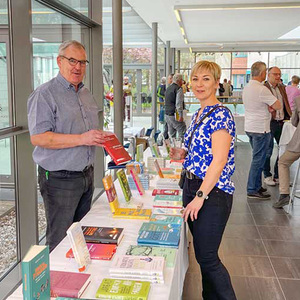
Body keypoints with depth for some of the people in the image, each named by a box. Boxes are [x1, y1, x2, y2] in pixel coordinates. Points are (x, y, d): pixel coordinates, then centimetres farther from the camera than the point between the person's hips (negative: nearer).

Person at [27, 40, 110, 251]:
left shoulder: (86, 94, 14)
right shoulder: (45, 94, -11)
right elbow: (38, 137, -20)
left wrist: (100, 137, 2)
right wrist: (82, 139, -25)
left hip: (87, 175, 8)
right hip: (60, 179, -7)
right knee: (60, 244, 1)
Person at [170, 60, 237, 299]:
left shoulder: (221, 115, -14)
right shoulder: (198, 115, 13)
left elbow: (219, 161, -20)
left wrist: (200, 196, -21)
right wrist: (184, 154, 4)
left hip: (212, 192, -9)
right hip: (192, 186, 9)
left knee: (207, 258, -1)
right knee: (203, 255, 17)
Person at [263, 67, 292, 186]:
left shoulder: (282, 88, 14)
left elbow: (286, 105, 20)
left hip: (281, 122, 7)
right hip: (269, 123, -7)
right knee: (268, 151, 2)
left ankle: (277, 175, 23)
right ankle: (267, 176, 17)